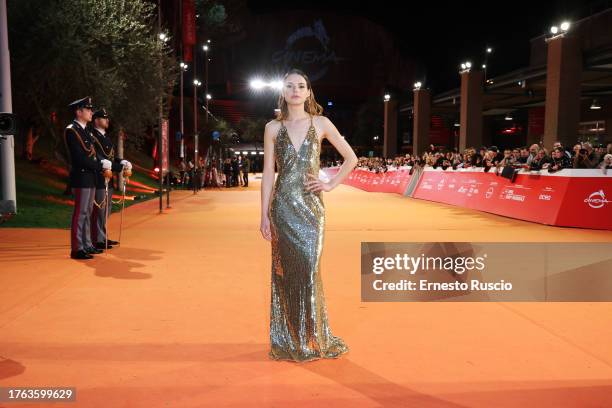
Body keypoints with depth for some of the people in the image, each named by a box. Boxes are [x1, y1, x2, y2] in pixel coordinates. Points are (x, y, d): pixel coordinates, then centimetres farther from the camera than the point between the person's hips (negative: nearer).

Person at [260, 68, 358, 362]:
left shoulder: (320, 123, 5)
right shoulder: (273, 128, 6)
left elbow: (351, 158, 12)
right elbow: (268, 173, 4)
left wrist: (331, 184, 2)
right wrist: (264, 215, 0)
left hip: (311, 206, 0)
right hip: (283, 206, 1)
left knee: (308, 270, -3)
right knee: (285, 272, 4)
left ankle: (313, 338, 16)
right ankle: (287, 341, 18)